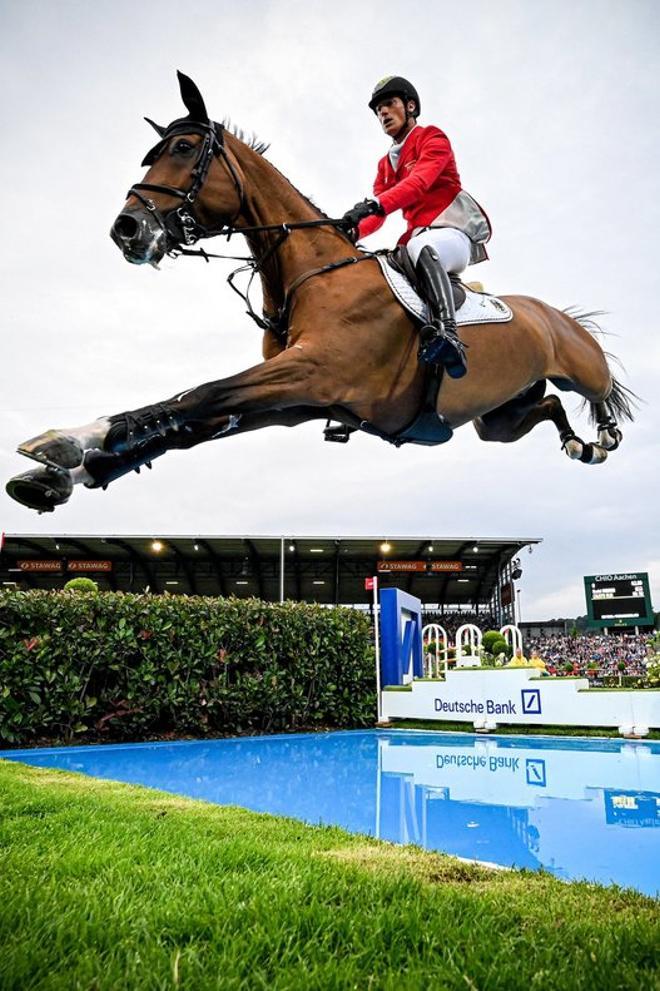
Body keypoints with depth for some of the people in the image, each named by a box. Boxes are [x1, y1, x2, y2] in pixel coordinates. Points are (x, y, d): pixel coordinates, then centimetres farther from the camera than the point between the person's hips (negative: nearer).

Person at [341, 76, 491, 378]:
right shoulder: (386, 163, 25)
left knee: (421, 247, -40)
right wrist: (353, 230, -11)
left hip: (455, 231, -8)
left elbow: (420, 181, -18)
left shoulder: (432, 138, 4)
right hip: (419, 236, 8)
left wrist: (375, 203, -34)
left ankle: (446, 332, -60)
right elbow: (378, 216, 12)